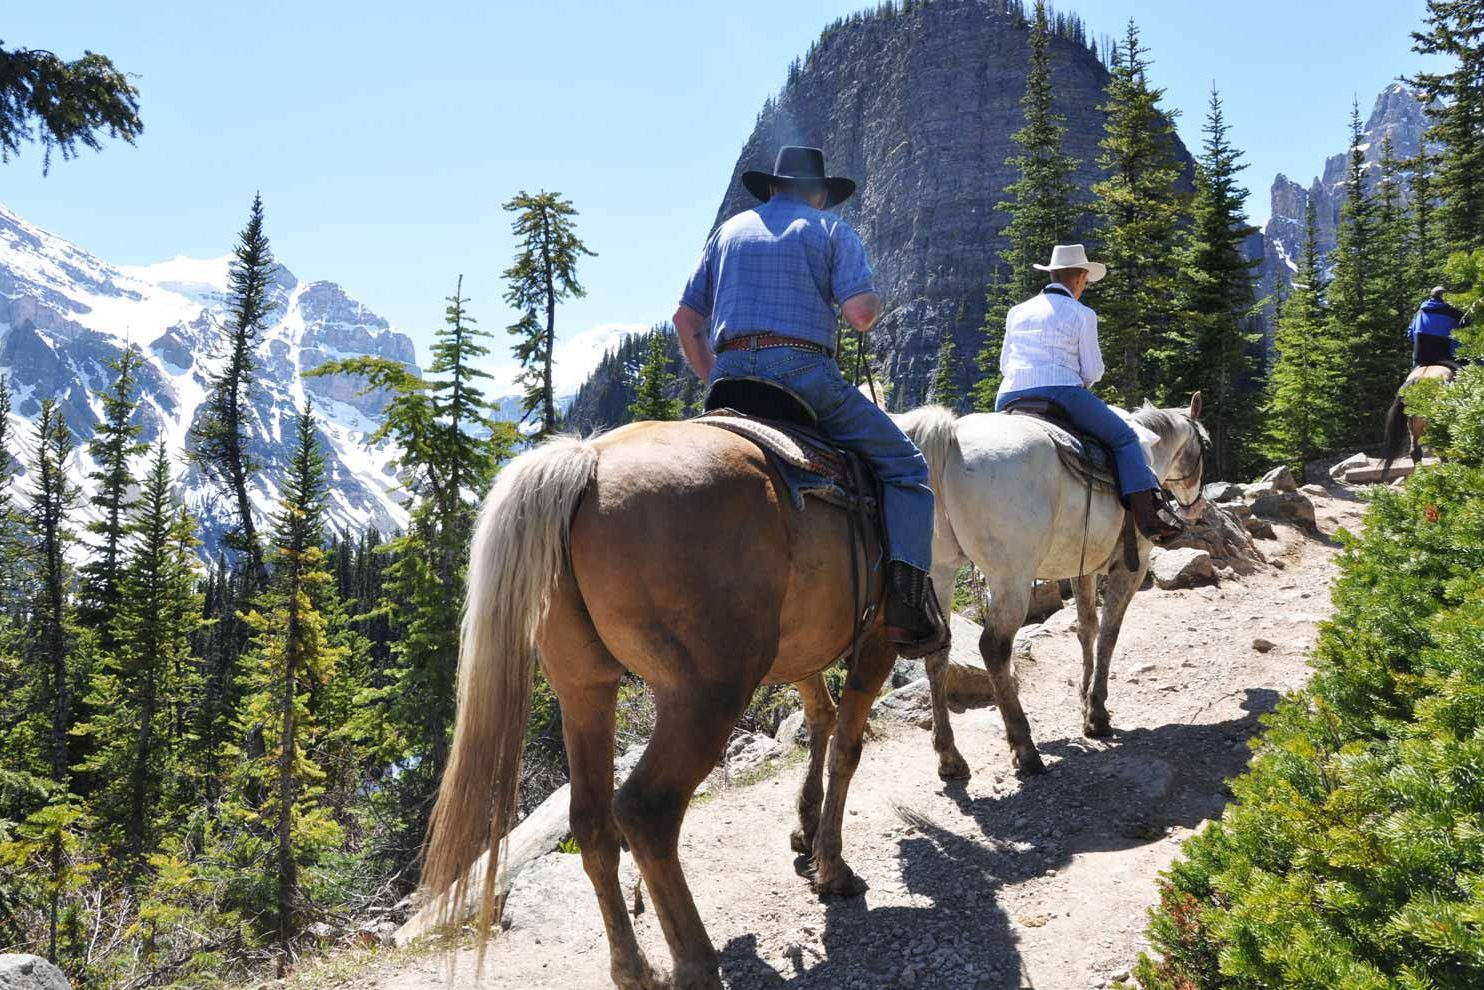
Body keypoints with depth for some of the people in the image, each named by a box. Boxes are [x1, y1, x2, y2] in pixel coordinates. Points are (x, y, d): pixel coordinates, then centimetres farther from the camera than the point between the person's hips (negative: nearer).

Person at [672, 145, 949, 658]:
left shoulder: (729, 231, 23)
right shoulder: (832, 230, 11)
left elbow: (686, 317, 19)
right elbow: (861, 313, -5)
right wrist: (875, 302, 17)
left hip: (731, 380, 5)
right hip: (804, 373, -4)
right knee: (904, 464, 5)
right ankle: (908, 604, -11)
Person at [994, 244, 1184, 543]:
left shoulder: (1018, 311, 18)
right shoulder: (1082, 314, 3)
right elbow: (1093, 371, 2)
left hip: (1009, 399, 5)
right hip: (1062, 393, -5)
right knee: (1125, 438, 7)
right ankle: (1150, 516, -4)